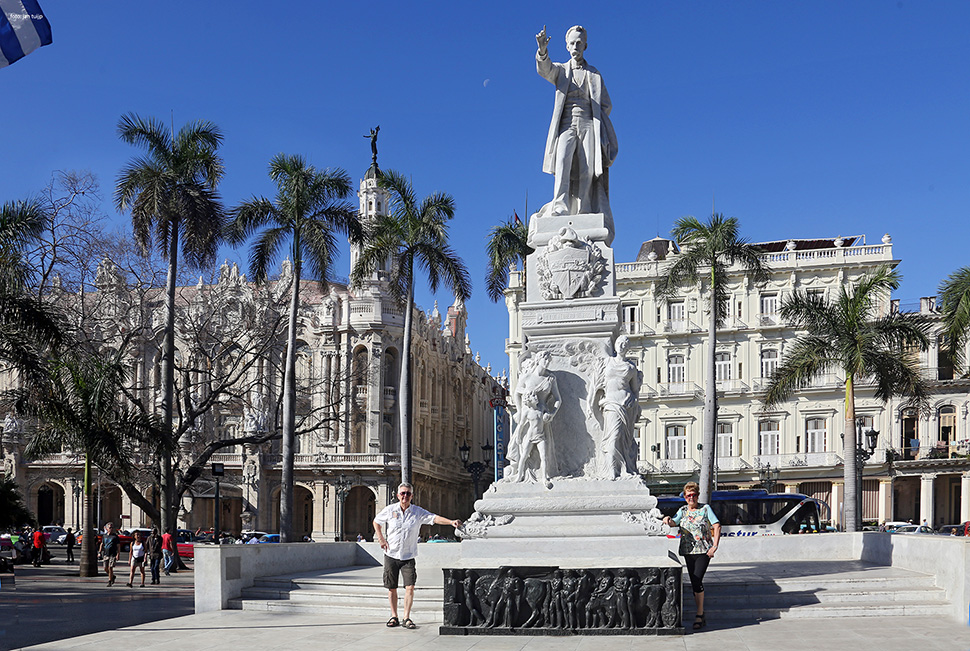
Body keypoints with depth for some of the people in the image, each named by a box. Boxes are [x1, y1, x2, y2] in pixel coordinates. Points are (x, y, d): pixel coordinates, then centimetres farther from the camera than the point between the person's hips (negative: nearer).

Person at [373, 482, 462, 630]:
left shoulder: (418, 512, -2)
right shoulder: (389, 510, -1)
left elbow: (434, 518, -12)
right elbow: (376, 522, 15)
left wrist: (451, 522, -27)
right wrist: (381, 539, 4)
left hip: (408, 557, 0)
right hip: (391, 555, 0)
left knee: (410, 586, -11)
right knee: (392, 588, 5)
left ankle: (407, 618, -2)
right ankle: (394, 617, 19)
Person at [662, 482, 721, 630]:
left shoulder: (705, 509, 2)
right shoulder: (683, 510, 12)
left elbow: (717, 526, -2)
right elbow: (674, 522, -3)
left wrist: (714, 546, -11)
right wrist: (668, 520, -28)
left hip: (704, 551, -4)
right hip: (688, 551, 4)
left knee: (697, 581, -16)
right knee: (695, 583, 7)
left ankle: (699, 616, -10)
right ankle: (701, 615, 16)